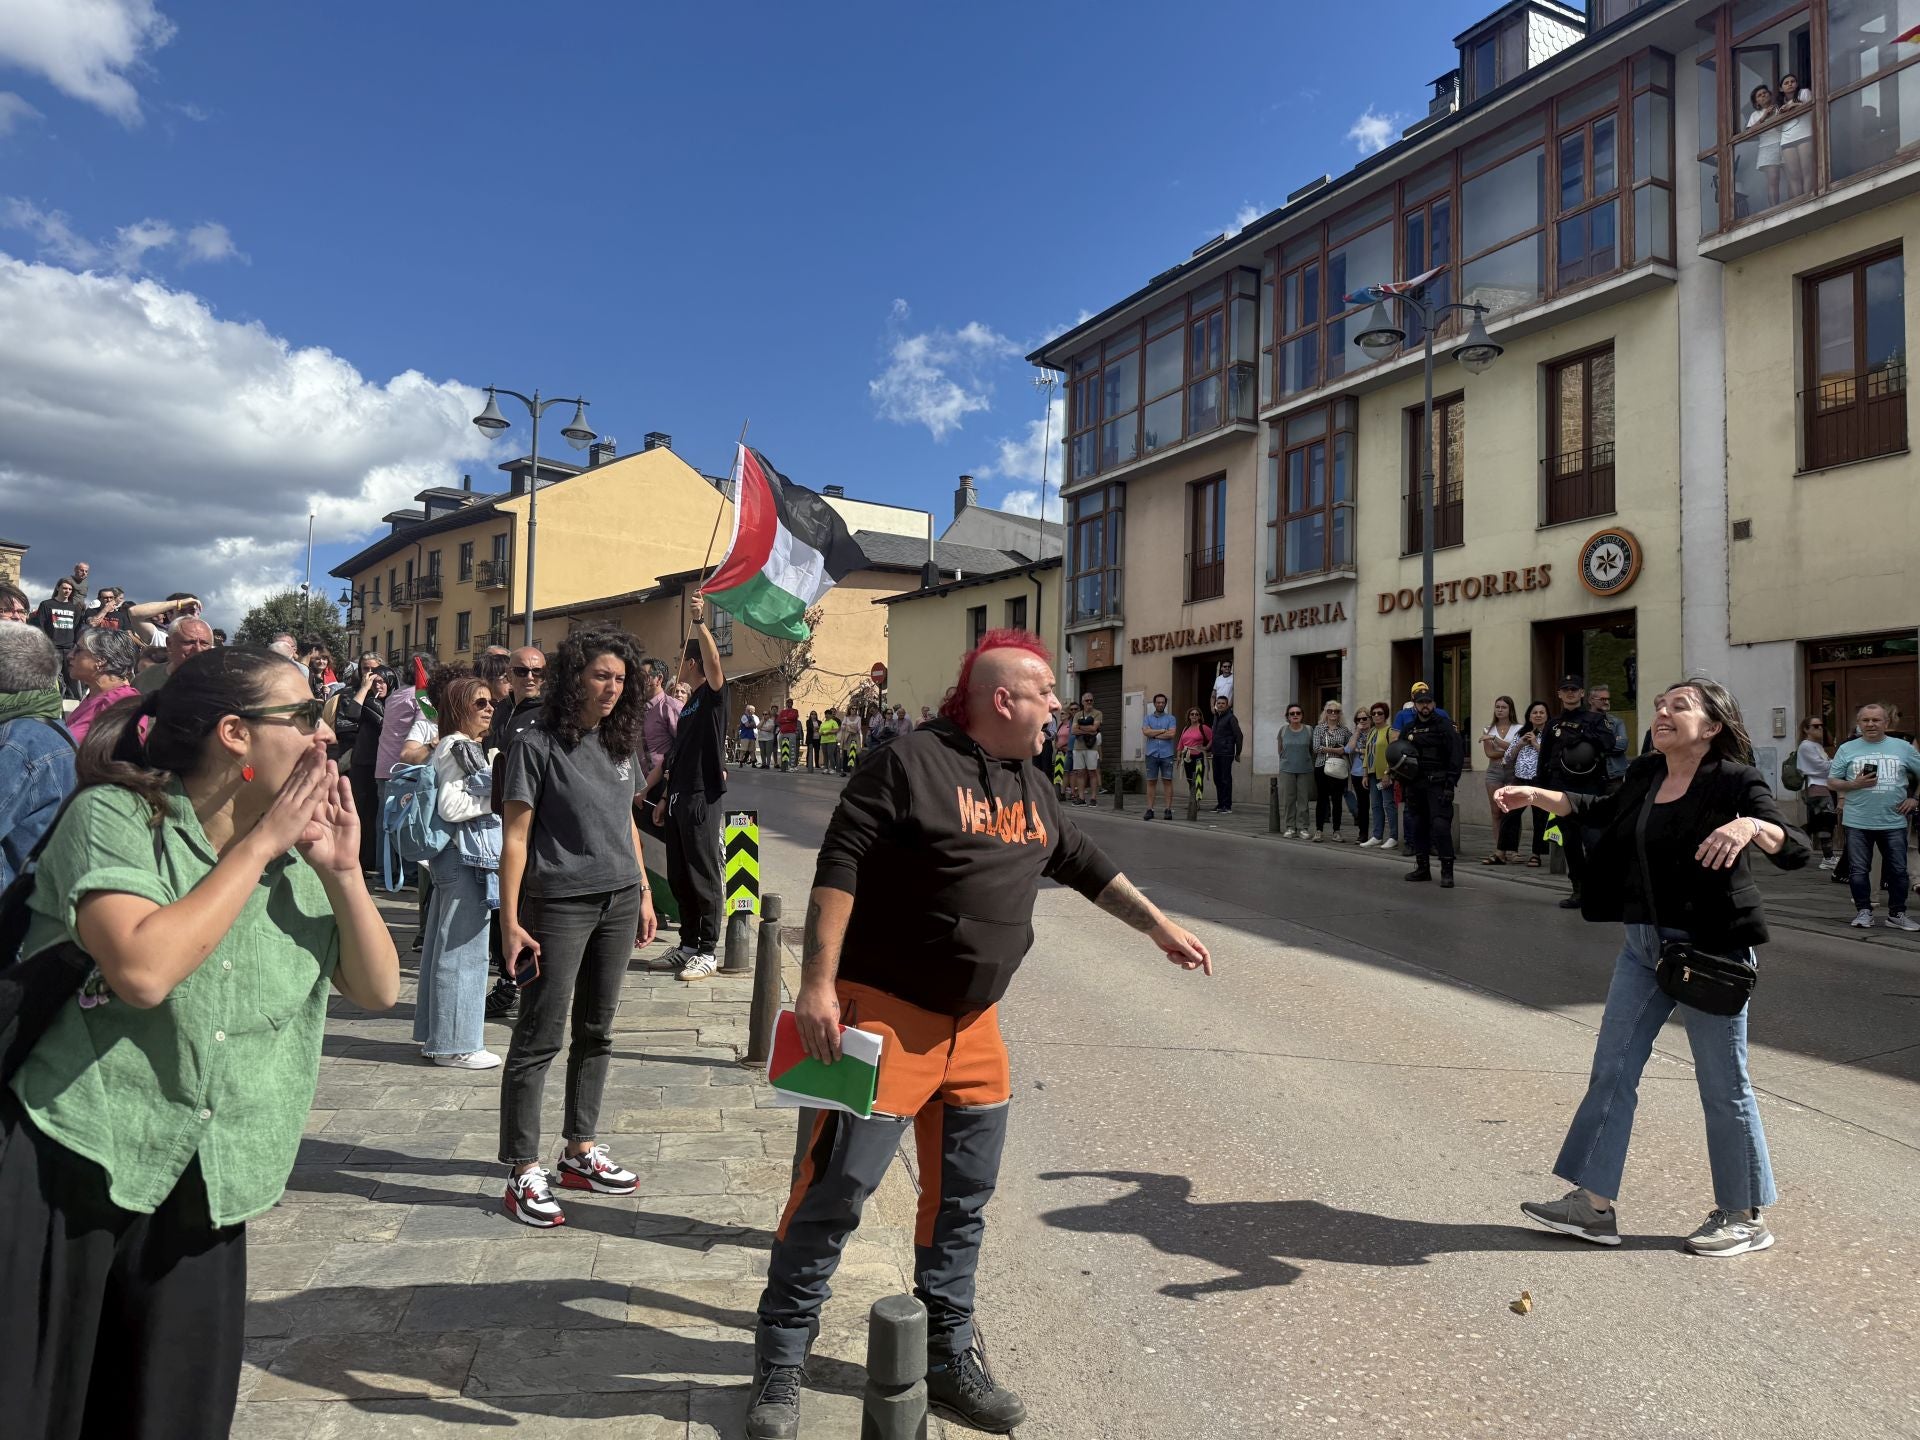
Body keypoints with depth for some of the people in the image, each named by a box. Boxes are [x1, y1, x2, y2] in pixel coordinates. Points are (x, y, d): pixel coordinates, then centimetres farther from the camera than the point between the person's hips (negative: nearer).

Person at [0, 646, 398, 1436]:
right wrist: (258, 846, -22)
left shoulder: (297, 855, 2)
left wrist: (342, 870, -12)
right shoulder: (114, 816, -14)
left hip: (201, 1186, 5)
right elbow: (143, 970, -30)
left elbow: (379, 989, 0)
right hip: (69, 1162, -5)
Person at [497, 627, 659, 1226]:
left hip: (619, 903, 6)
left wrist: (644, 893, 15)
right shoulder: (537, 746, -9)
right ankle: (523, 1174, 9)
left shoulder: (620, 744, 9)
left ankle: (580, 1152, 26)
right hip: (560, 904, -6)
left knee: (597, 1031, 13)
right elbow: (515, 836, -10)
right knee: (539, 1037, 0)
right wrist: (511, 922, -14)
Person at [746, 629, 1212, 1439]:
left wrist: (1158, 926, 27)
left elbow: (1082, 863, 23)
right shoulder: (911, 761, -14)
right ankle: (780, 1362, 19)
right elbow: (839, 868, -18)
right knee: (834, 1190, 0)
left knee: (963, 1198, 15)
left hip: (974, 1025, 8)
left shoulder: (1029, 786, 10)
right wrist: (818, 982, -23)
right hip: (885, 1015, -8)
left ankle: (949, 1360, 32)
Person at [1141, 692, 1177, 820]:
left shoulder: (1171, 719, 7)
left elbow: (1172, 734, -9)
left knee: (1167, 781, -2)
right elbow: (1146, 731, -7)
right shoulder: (1148, 718, 11)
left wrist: (1154, 734, -5)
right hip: (1152, 754, 1)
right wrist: (1162, 731, -6)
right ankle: (1149, 809, 2)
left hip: (1167, 754, -1)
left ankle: (1168, 809, 0)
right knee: (1151, 782, 1)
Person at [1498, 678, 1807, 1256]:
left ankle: (1746, 1218, 25)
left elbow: (1795, 852, -21)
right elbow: (1604, 810, 26)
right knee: (1612, 1068, 8)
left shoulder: (1735, 781, -12)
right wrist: (1537, 796, 18)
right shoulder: (1645, 775, 6)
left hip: (1711, 947, -7)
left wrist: (1751, 825, -40)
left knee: (1723, 1083, 5)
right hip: (1645, 943, 7)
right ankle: (1594, 1205, 17)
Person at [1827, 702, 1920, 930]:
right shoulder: (1847, 749, 4)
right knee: (1858, 870, 3)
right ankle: (1863, 911, 14)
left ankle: (1897, 913, 19)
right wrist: (1854, 785, -13)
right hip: (1858, 823, -1)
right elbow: (1831, 783, 4)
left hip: (1894, 822, 1)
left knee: (1898, 870, 7)